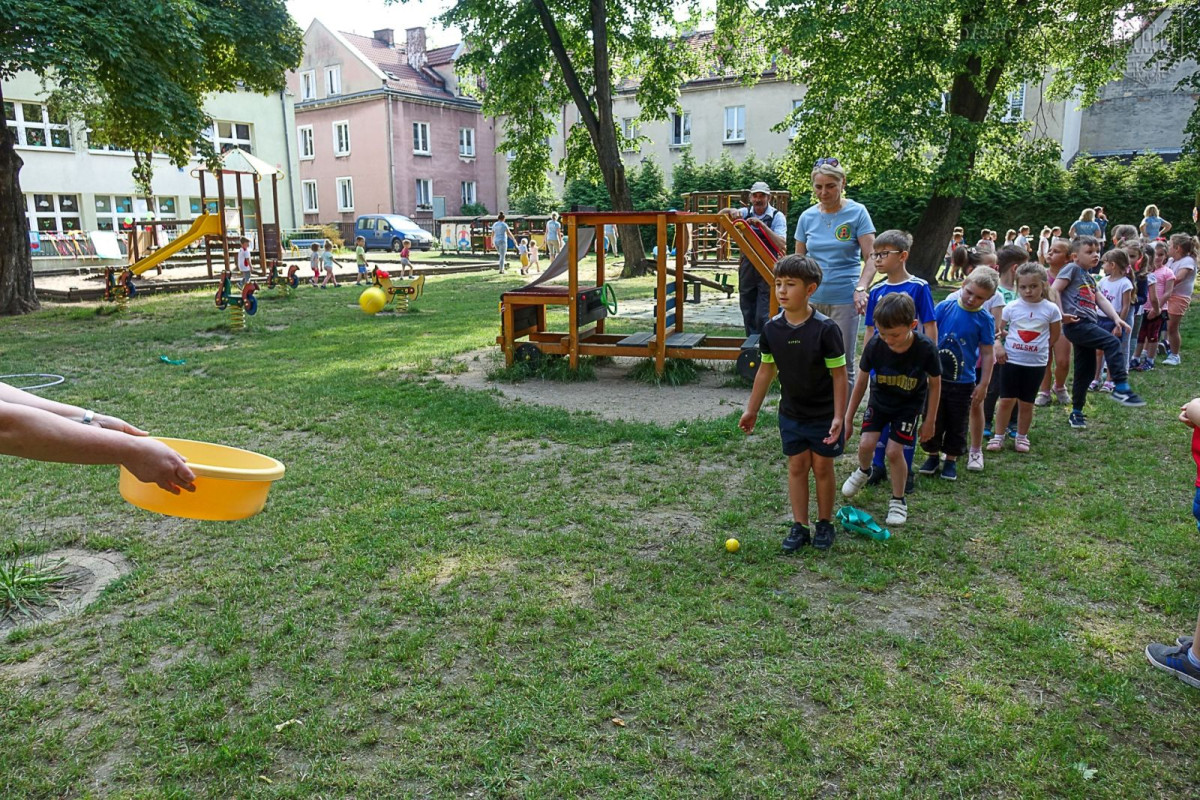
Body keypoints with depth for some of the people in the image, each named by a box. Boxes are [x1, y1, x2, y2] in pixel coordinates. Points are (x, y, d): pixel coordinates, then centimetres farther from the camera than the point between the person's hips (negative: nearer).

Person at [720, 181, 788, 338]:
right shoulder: (745, 213, 6)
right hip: (747, 268, 4)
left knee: (763, 316, -9)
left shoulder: (777, 216, -5)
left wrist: (762, 225, -25)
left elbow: (781, 245, -17)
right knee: (747, 313, 12)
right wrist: (731, 211, -19)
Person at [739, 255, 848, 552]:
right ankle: (799, 526, 20)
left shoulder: (825, 329, -19)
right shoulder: (772, 328, -7)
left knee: (822, 467, 9)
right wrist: (751, 410, 9)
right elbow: (766, 370, 5)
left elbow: (839, 374, -14)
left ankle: (825, 524, 27)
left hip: (824, 414, -3)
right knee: (797, 466, 9)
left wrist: (839, 417, -17)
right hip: (791, 413, 3)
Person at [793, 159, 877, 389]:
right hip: (812, 299, 3)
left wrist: (861, 288, -21)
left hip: (845, 299, -3)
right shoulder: (807, 216, 7)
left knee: (843, 364, 2)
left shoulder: (857, 212, -2)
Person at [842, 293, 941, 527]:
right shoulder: (874, 345, -24)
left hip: (909, 405, -2)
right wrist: (848, 418, -3)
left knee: (894, 451, -9)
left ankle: (898, 500, 15)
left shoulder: (925, 349, -28)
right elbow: (861, 381, -9)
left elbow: (935, 385, -11)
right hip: (879, 400, 2)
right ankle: (863, 471, 25)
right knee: (866, 443, -11)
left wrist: (929, 421, -4)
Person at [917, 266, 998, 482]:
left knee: (957, 424, 11)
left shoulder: (985, 320, -7)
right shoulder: (944, 307, -6)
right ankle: (933, 455, 27)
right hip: (936, 377, 1)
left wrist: (983, 384, -4)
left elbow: (987, 354, -3)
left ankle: (951, 459, 26)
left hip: (963, 382, -1)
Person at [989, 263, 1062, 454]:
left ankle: (1022, 436, 24)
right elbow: (998, 330, 4)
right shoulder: (1011, 307, -4)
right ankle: (999, 436, 13)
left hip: (1036, 363, 0)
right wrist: (999, 347, -8)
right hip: (1011, 360, 0)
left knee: (1026, 402, 9)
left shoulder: (1051, 309, -5)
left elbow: (1055, 336, 7)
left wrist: (1039, 345, 3)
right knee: (1006, 400, 3)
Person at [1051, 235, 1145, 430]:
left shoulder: (1090, 278, 24)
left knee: (1086, 370, 10)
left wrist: (1116, 318, 5)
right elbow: (1054, 290, -12)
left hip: (1087, 325, 9)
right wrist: (1061, 315, -18)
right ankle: (1121, 388, -20)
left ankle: (1076, 413, 18)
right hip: (1076, 324, -9)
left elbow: (1101, 299, 19)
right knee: (1112, 343, -23)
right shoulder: (1072, 268, -2)